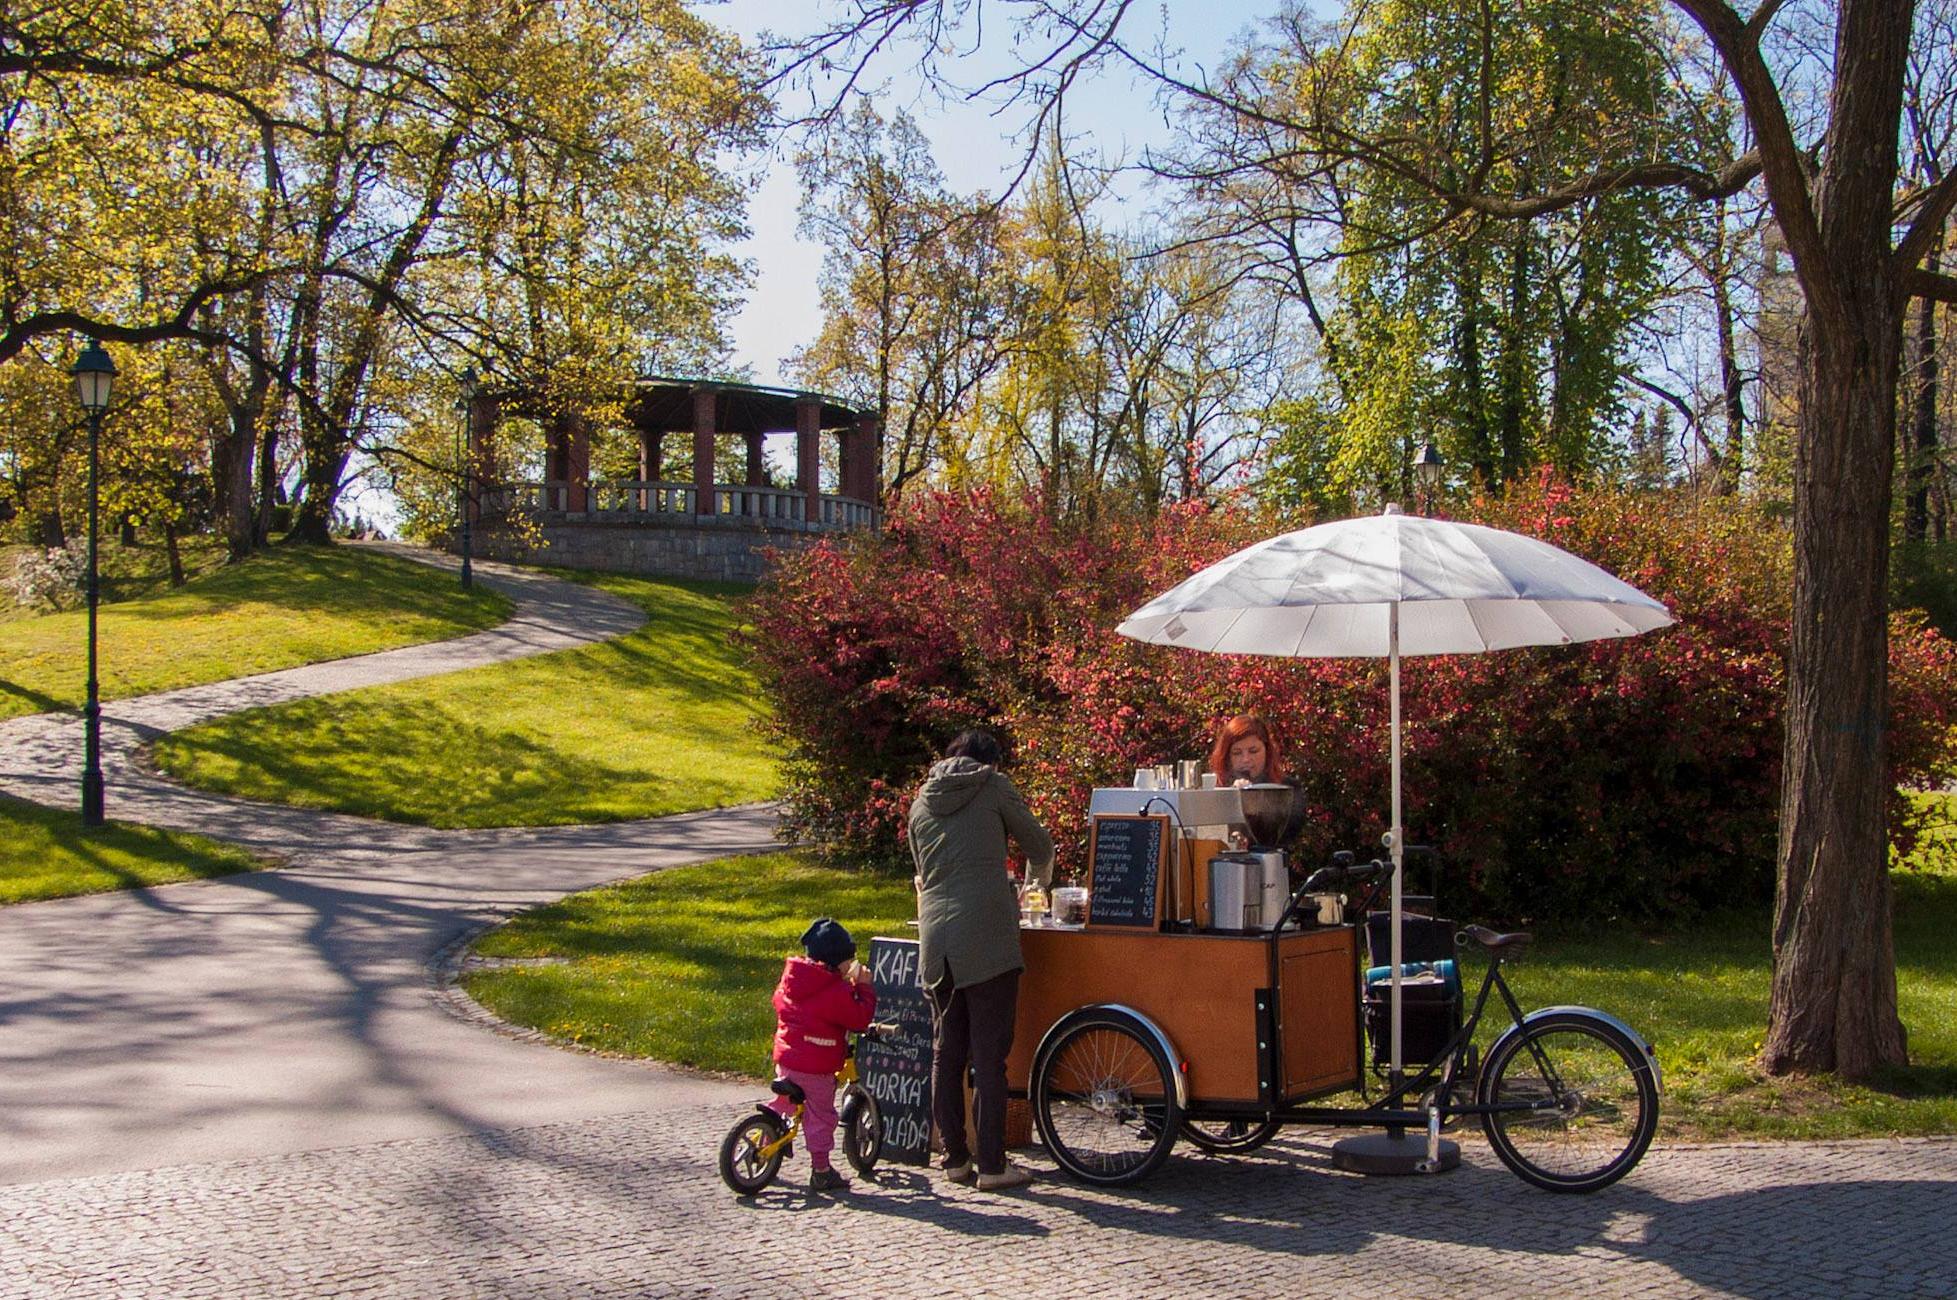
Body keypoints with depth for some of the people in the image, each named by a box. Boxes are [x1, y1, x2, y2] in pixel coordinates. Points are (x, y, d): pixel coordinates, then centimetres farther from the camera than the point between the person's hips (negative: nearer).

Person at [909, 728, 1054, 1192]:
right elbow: (1039, 846, 11)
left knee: (947, 1052, 11)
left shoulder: (922, 801, 19)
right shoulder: (993, 786, 5)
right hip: (987, 937, -5)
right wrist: (1037, 881, 34)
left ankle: (955, 1157, 16)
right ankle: (991, 1165, 0)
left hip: (935, 939, 5)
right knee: (989, 1055, -2)